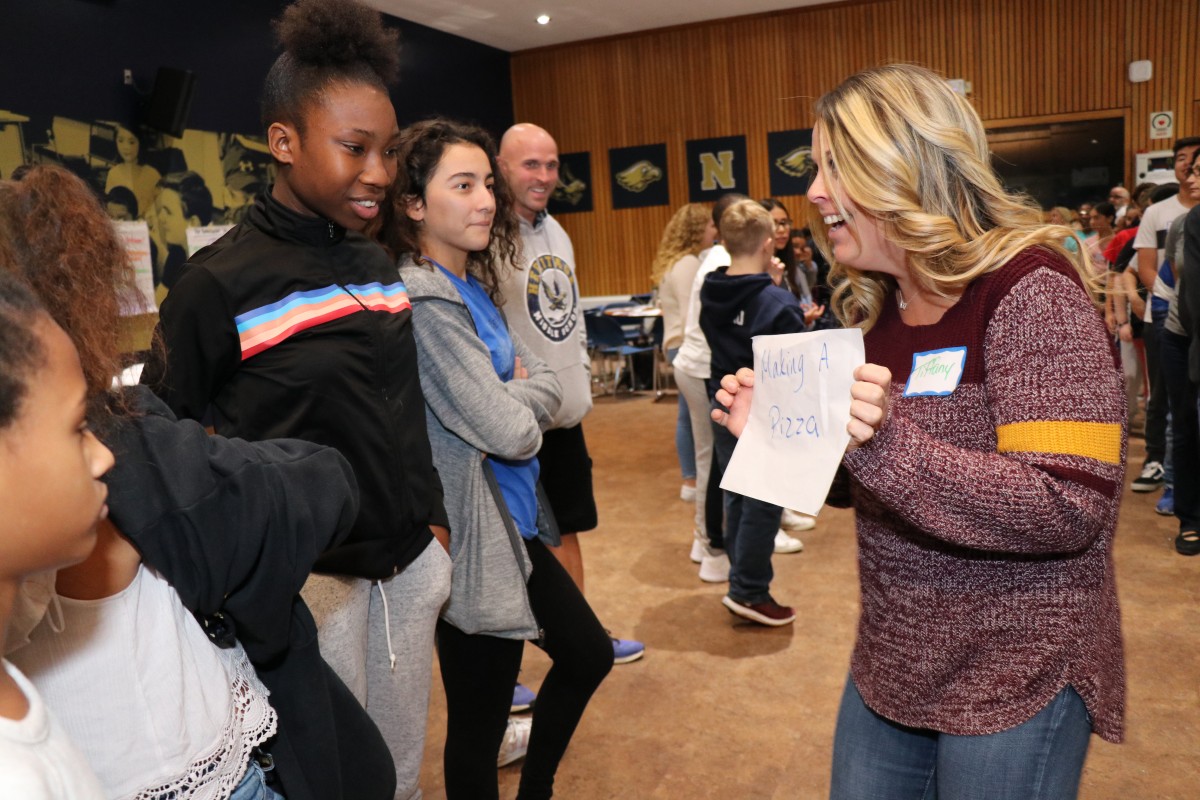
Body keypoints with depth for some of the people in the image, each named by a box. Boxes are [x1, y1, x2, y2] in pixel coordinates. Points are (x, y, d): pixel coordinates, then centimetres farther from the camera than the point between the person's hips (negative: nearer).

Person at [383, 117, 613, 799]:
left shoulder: (476, 288, 7)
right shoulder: (421, 298, -22)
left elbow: (549, 385, 6)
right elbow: (511, 431, -24)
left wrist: (510, 399, -13)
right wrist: (520, 399, -4)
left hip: (514, 521, 10)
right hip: (473, 537, -10)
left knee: (589, 655, 23)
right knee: (478, 726, 7)